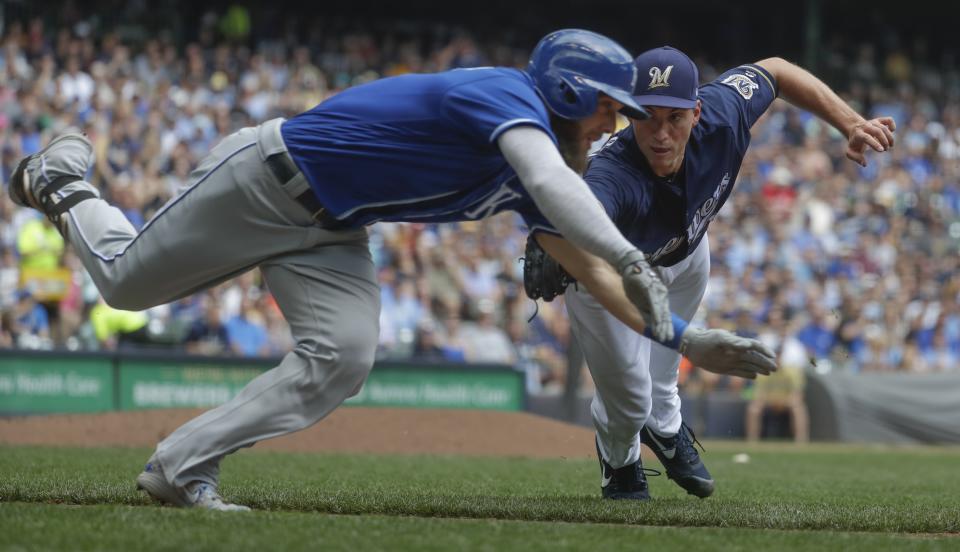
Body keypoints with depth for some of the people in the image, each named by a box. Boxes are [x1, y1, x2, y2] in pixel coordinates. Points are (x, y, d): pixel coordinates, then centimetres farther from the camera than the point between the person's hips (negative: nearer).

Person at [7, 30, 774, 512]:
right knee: (126, 281, 7)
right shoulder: (504, 94, -27)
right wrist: (629, 258, -58)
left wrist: (684, 339, -1)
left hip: (329, 232, 8)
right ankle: (63, 179, 38)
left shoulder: (523, 181, 1)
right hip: (265, 180, -8)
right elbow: (551, 181, -48)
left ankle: (180, 469, -6)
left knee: (341, 360, -12)